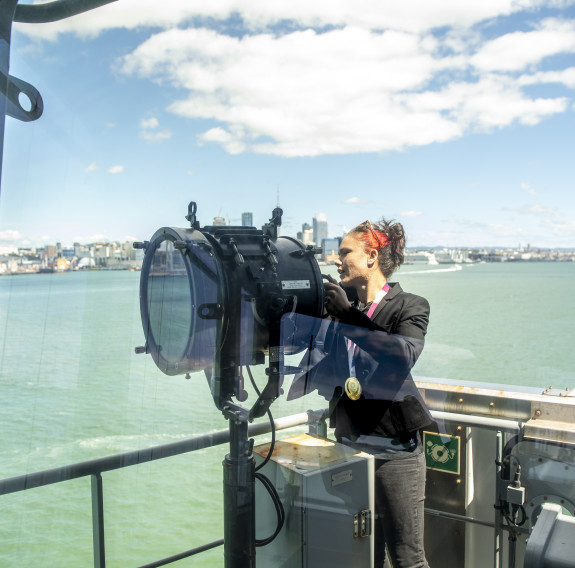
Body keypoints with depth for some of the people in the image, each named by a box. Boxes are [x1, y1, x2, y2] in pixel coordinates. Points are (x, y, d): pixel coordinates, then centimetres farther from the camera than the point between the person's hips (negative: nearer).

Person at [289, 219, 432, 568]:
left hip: (395, 449, -4)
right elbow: (312, 375, 9)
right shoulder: (337, 306, 7)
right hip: (349, 444, 5)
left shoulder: (409, 306, -4)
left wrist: (350, 318, -27)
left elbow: (405, 355, -26)